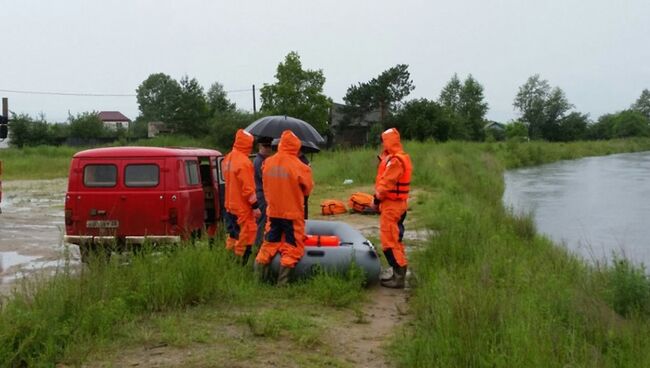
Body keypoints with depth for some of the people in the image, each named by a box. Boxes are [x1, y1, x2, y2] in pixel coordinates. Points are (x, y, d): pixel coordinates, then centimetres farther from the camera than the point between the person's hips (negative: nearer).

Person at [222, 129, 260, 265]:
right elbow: (248, 188, -21)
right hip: (243, 208, -9)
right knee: (245, 238, -1)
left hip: (230, 205, 9)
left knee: (233, 236, 17)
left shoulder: (228, 158, 8)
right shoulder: (244, 162, -20)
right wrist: (255, 206, -15)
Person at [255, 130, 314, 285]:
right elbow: (308, 187, -4)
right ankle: (282, 281, 3)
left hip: (273, 211, 5)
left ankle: (259, 276, 17)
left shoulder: (268, 163, -3)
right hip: (293, 212, -4)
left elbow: (266, 186, 8)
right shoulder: (298, 166, -16)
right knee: (292, 247, 5)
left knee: (269, 243, 16)